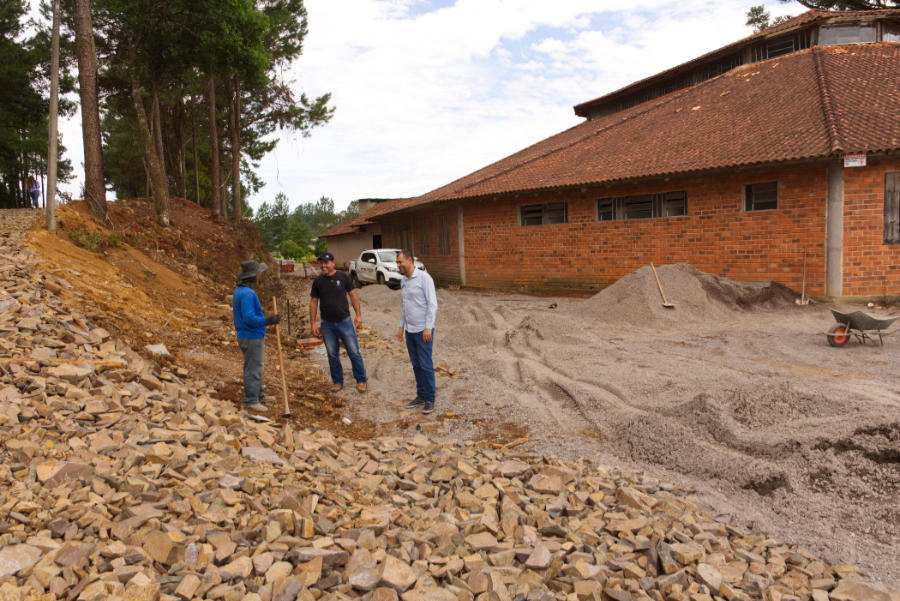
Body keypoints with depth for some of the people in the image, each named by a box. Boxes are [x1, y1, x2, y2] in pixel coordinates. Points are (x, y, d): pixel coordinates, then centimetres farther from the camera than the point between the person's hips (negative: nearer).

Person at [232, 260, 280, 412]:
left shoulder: (239, 290, 10)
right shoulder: (248, 294, -23)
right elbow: (249, 318, -29)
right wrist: (268, 321, -24)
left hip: (246, 336, 10)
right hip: (252, 338, -10)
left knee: (256, 367, 19)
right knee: (253, 369, -3)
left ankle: (258, 395, 31)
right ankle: (250, 401, 3)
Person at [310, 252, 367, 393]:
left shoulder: (343, 277, -2)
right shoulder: (318, 281, 2)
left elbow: (353, 295, 2)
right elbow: (313, 302, 6)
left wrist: (358, 315, -3)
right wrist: (313, 323, 2)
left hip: (344, 321, -2)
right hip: (327, 324, 2)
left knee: (354, 352, 0)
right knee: (332, 355, 9)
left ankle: (360, 381, 13)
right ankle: (337, 382, 23)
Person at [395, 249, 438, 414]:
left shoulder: (424, 277, -14)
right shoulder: (403, 281, 11)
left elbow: (432, 304, -18)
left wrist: (428, 327, -22)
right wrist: (401, 326, 16)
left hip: (423, 330, -8)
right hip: (410, 330, 8)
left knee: (426, 365, -3)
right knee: (416, 364, 13)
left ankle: (430, 399, 7)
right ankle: (421, 395, 23)